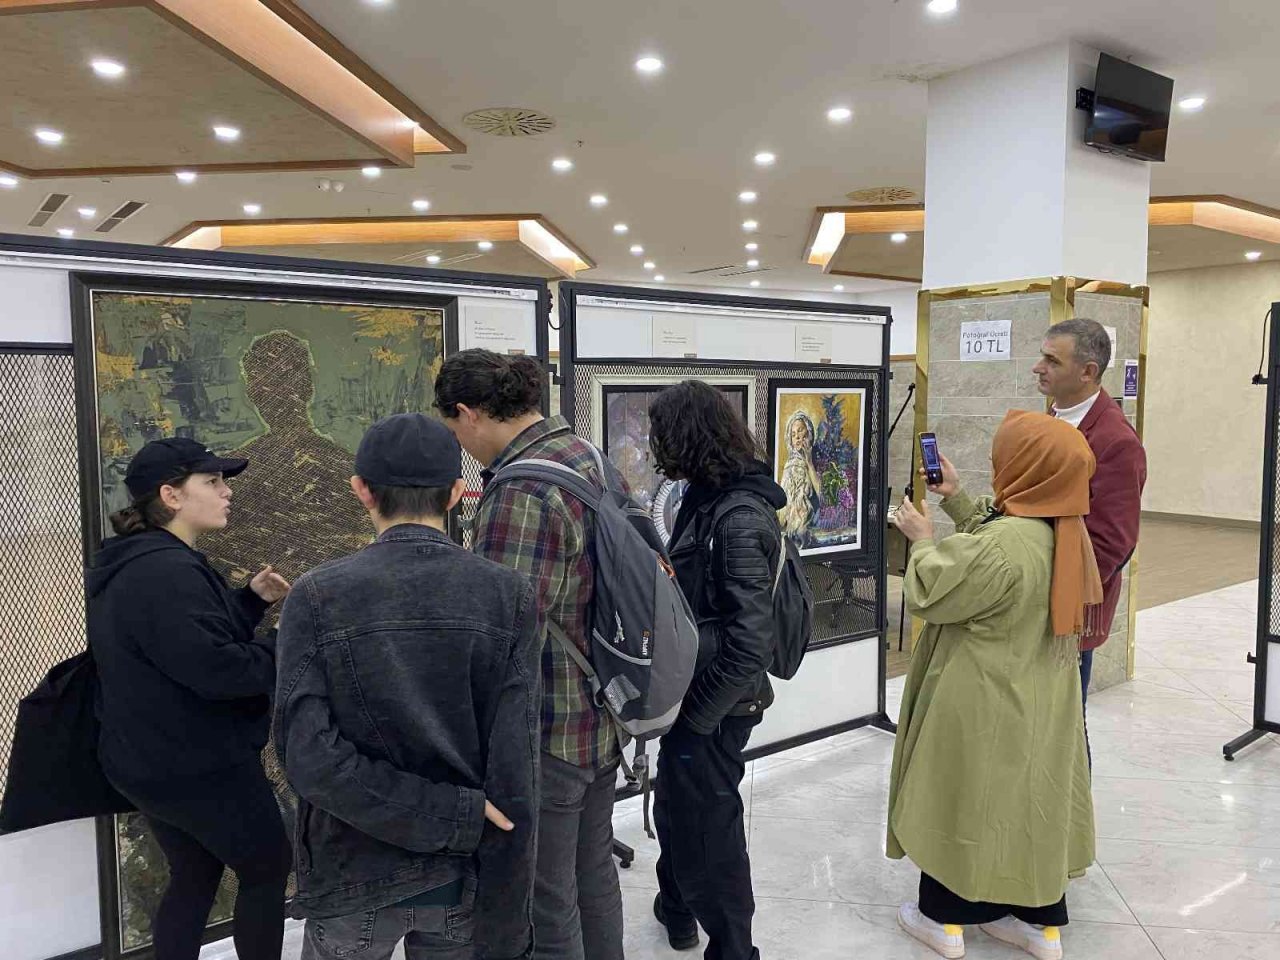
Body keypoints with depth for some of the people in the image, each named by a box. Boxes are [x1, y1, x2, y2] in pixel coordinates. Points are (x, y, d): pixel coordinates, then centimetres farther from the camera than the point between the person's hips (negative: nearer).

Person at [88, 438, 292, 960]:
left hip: (148, 760, 10)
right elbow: (215, 667, -32)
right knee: (268, 869, 10)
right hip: (203, 768, -10)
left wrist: (251, 599, 1)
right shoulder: (167, 571, -25)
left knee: (192, 876, 23)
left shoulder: (134, 564, 8)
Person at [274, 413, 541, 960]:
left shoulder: (318, 597, -13)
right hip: (463, 876, 1)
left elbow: (308, 757, -20)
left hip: (353, 876, 0)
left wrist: (453, 816, -14)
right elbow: (513, 780, -14)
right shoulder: (509, 597, -12)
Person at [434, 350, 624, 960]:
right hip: (604, 722, 9)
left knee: (547, 909, 10)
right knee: (595, 875, 25)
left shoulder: (520, 493, -24)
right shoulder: (592, 459, 3)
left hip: (548, 739, -9)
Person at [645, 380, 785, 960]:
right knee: (675, 806, 27)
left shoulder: (738, 518, -24)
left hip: (713, 709, -9)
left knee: (707, 828, 8)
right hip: (692, 692, 9)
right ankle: (677, 910, 52)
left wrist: (697, 714, -20)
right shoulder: (707, 499, 4)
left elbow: (750, 644, -27)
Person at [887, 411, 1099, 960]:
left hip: (984, 702, -8)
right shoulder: (1064, 534, -2)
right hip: (1038, 699, 8)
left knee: (962, 797, 9)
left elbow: (929, 595, -19)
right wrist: (954, 499, 11)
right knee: (1030, 798, 19)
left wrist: (922, 541, -4)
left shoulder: (1002, 545, -30)